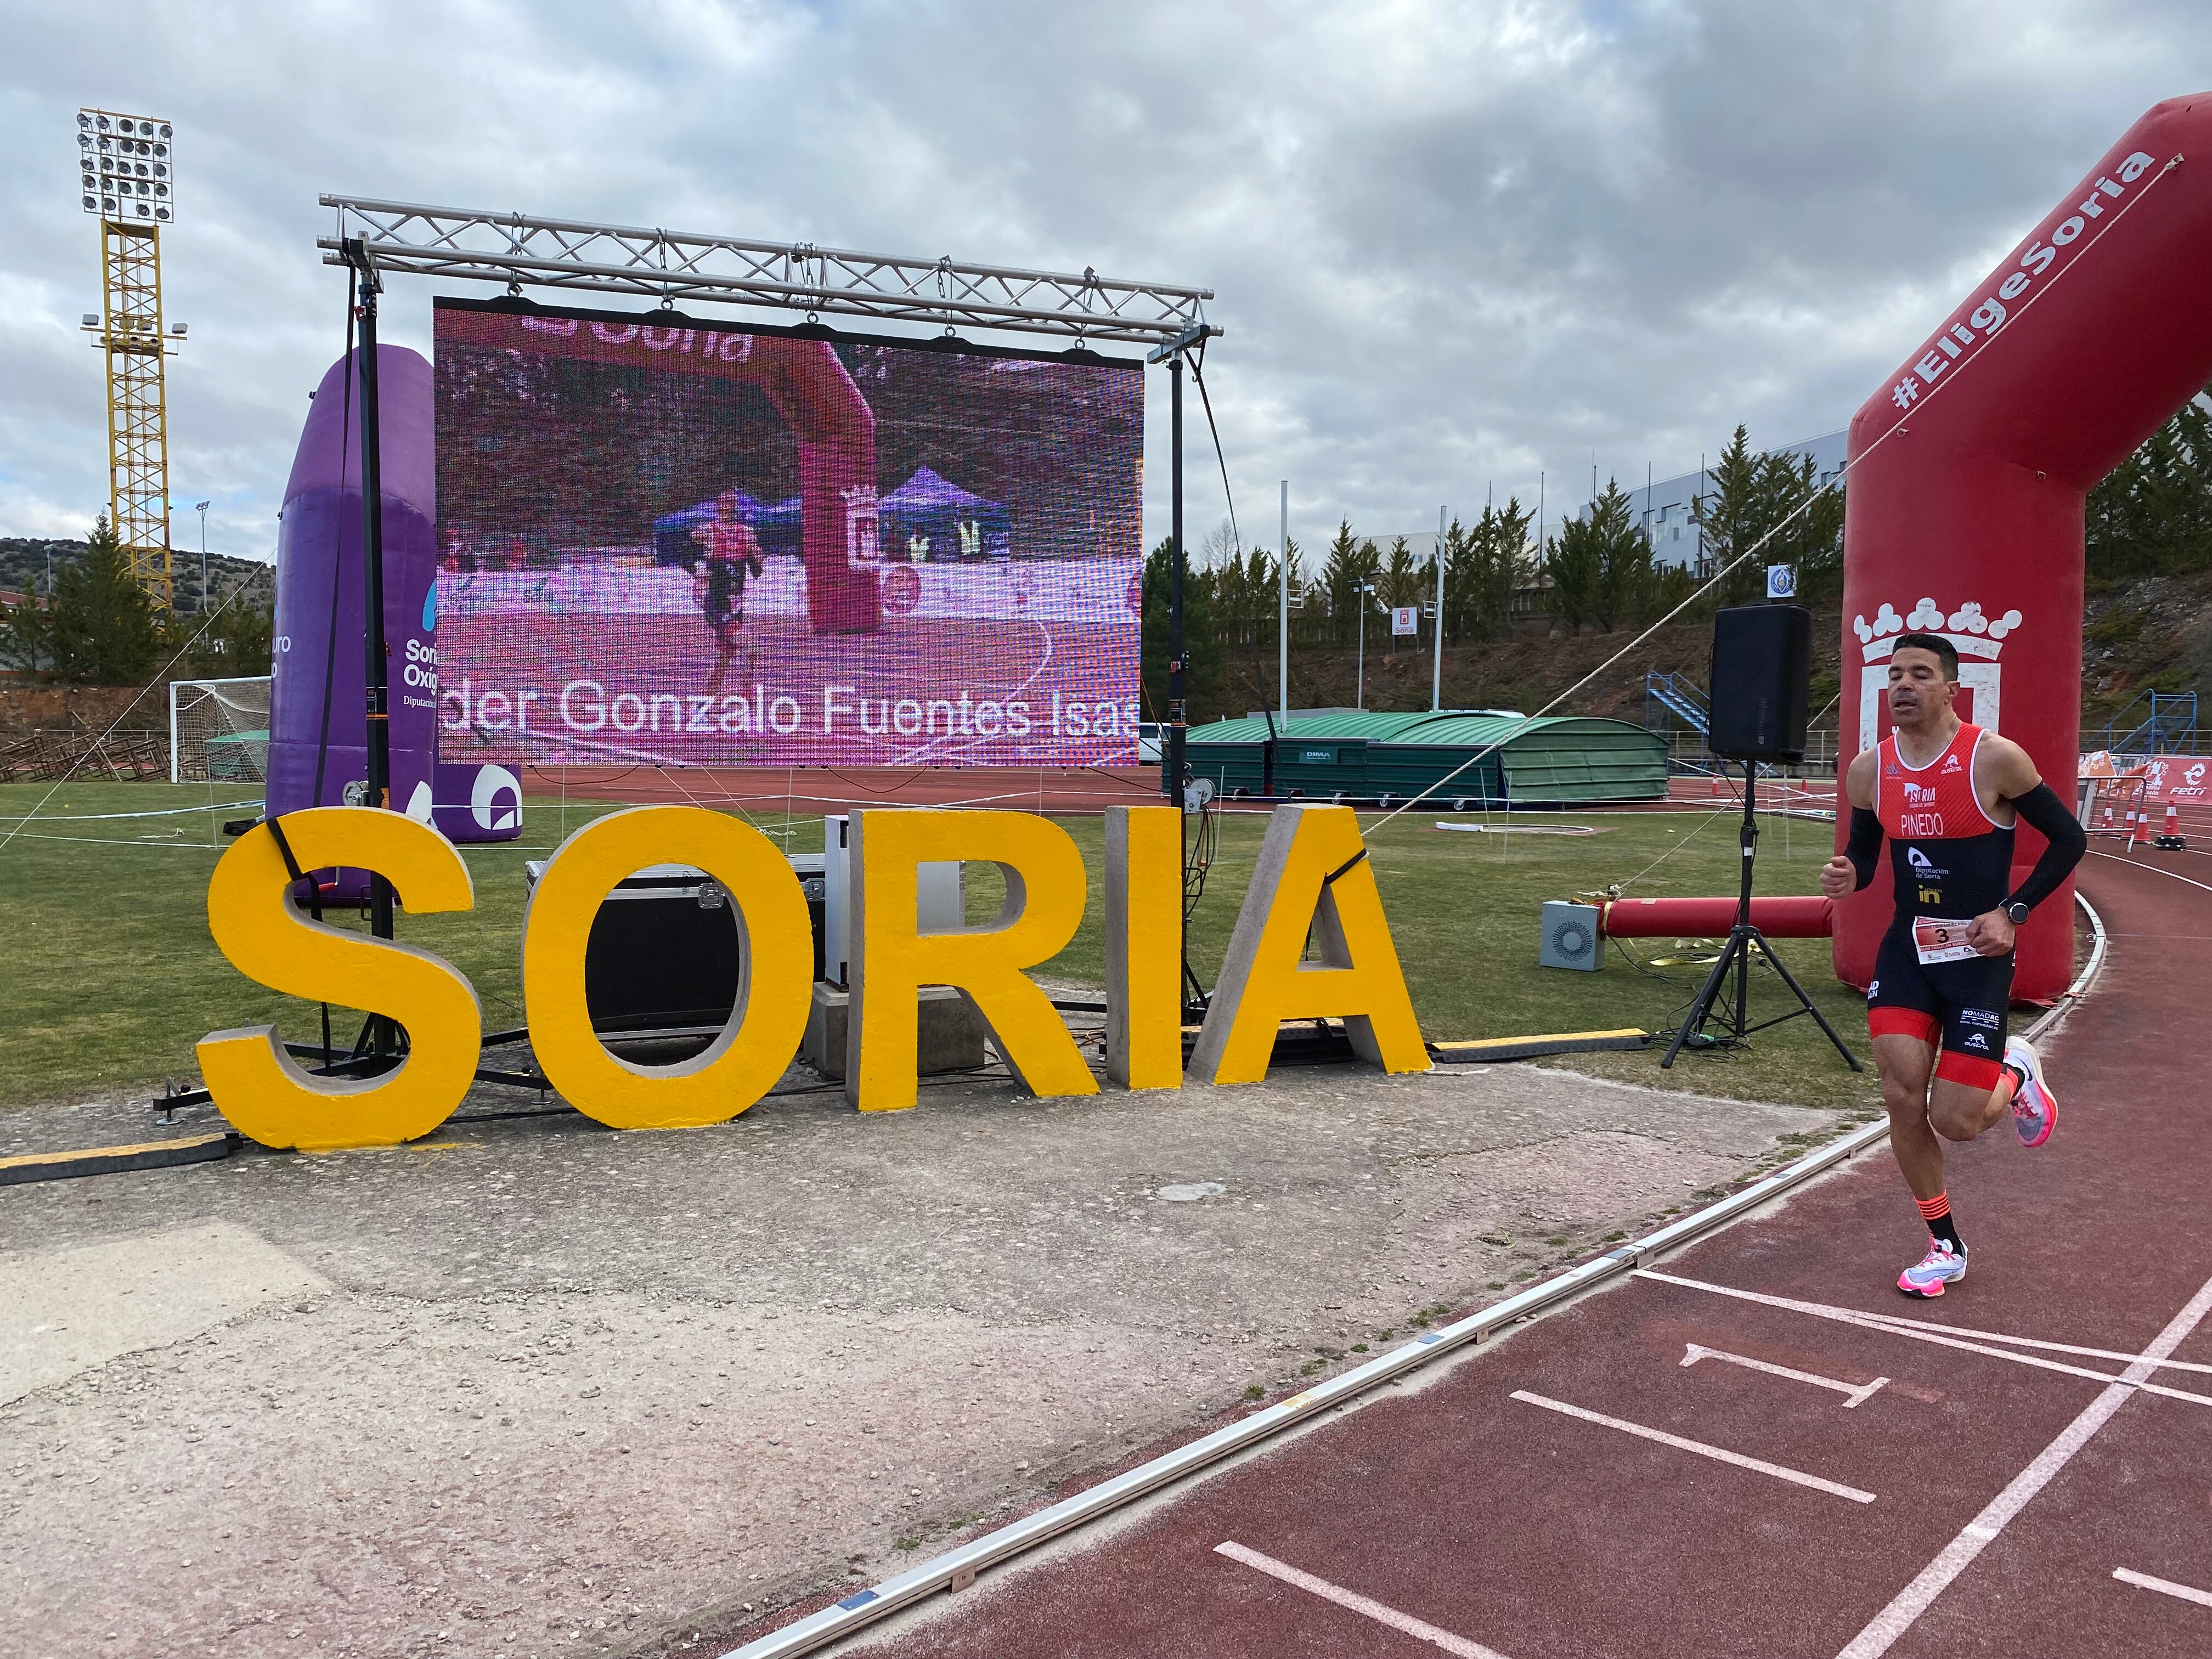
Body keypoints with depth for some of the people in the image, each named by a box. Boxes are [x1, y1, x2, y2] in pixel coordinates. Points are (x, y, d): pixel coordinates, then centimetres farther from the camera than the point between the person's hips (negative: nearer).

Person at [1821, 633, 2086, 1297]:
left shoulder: (1995, 758, -15)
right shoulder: (1868, 768, -2)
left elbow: (2069, 839, -4)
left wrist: (2012, 912, -12)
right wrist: (1849, 878, -11)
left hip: (1979, 955, -3)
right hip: (1907, 947, 4)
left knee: (1955, 1123, -4)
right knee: (1901, 1097, -7)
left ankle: (2016, 1075, 34)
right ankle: (1944, 1246, 14)